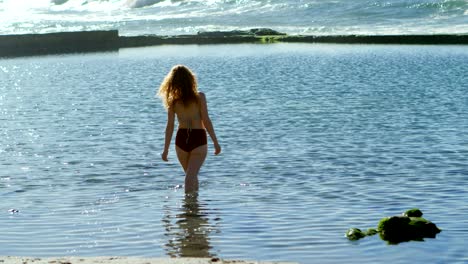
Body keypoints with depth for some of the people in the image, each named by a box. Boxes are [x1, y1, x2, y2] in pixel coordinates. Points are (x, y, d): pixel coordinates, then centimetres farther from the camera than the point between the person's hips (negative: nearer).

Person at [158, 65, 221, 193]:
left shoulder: (173, 101, -3)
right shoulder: (200, 97, -9)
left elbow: (170, 126, -3)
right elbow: (206, 121, -10)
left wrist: (166, 149, 4)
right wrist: (215, 142, -2)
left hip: (181, 139, 3)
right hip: (198, 139, -3)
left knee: (191, 175, 20)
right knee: (190, 176, -7)